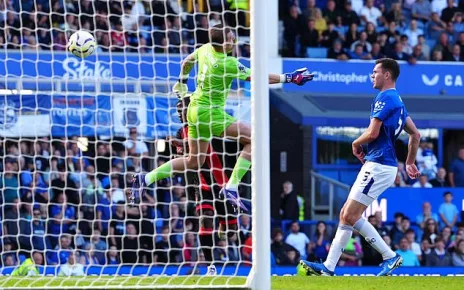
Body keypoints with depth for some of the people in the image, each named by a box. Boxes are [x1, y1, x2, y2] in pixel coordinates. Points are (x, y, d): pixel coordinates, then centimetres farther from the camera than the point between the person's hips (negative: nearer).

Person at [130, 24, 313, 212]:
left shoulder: (205, 49, 1)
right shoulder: (227, 63, -22)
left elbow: (186, 63, 21)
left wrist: (182, 82, 40)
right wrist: (289, 78, -13)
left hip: (195, 110, 9)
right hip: (210, 112, -9)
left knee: (194, 161, 19)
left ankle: (145, 179, 18)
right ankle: (231, 188, -14)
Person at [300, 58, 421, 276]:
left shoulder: (384, 99, -13)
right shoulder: (397, 101, 19)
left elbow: (372, 133, -20)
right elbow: (415, 134, 24)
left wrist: (356, 144, -1)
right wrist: (410, 163, 27)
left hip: (378, 166, -10)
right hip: (376, 166, 10)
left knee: (350, 216, -11)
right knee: (345, 215, 8)